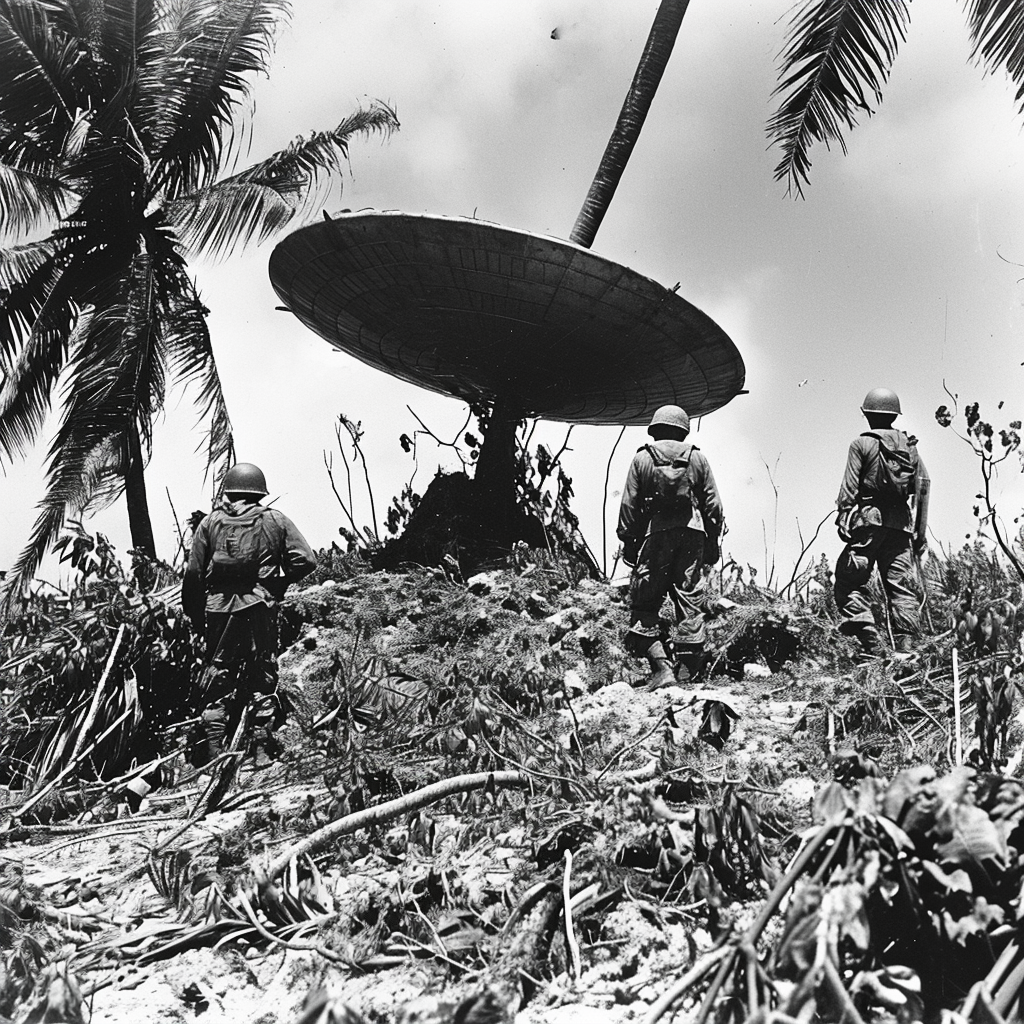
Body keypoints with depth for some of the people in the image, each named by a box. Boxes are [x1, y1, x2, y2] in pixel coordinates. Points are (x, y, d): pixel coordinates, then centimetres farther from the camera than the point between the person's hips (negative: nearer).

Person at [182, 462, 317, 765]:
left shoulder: (210, 523, 8)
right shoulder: (275, 521, 6)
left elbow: (193, 574, 4)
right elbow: (305, 560, -4)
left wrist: (196, 616, 12)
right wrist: (279, 584, 11)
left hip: (219, 608, 1)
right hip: (261, 606, -1)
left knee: (217, 675, 8)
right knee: (263, 675, 8)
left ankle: (212, 750, 5)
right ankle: (264, 743, 6)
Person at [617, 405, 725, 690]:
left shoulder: (642, 459, 4)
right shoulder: (697, 458, 9)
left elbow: (629, 505, 3)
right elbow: (712, 504, 8)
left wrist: (628, 541, 9)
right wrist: (712, 540, 15)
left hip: (655, 536, -2)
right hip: (692, 535, 2)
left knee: (644, 604, 3)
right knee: (690, 600, 6)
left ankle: (661, 666, -11)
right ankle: (688, 665, 6)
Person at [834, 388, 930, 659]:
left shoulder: (861, 444, 2)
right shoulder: (910, 446, 14)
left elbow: (849, 487, -7)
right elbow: (923, 486, 11)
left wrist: (843, 519, -7)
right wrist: (921, 532, 13)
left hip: (868, 519, -4)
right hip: (901, 525, 4)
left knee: (850, 582, 0)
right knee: (901, 585, 5)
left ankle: (871, 644, -12)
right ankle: (904, 645, -5)